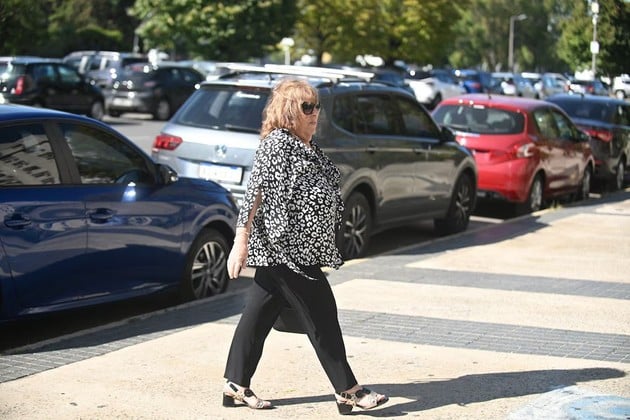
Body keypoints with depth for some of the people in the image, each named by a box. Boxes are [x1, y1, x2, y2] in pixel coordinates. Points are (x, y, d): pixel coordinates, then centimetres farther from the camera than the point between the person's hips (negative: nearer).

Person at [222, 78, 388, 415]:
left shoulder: (306, 147, 16)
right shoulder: (277, 144, -13)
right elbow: (254, 194, -17)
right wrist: (241, 242, -20)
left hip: (293, 250, 9)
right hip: (287, 249, -9)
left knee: (259, 313, 10)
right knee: (321, 318, -3)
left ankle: (236, 386, 16)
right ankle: (347, 390, 5)